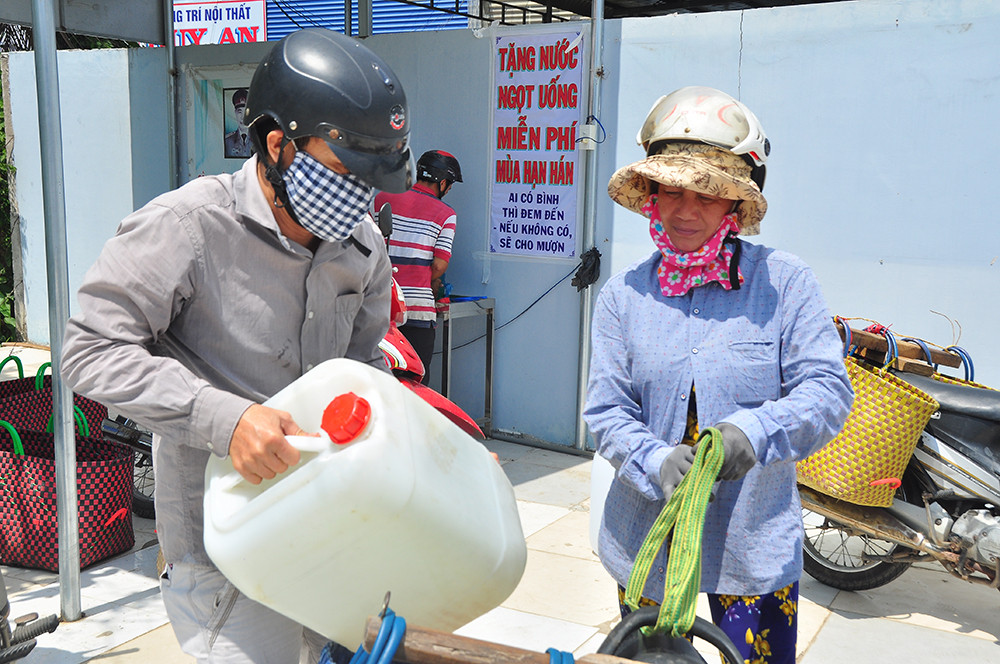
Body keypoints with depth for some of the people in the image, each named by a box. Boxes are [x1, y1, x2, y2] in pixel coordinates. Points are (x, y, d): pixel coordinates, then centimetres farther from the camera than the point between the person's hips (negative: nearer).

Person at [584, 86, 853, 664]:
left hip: (756, 545, -2)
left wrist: (755, 432, -29)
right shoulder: (624, 293, 1)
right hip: (647, 541, 2)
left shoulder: (785, 282, -6)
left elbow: (828, 388, -10)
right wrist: (656, 463, -22)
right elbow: (607, 410, -3)